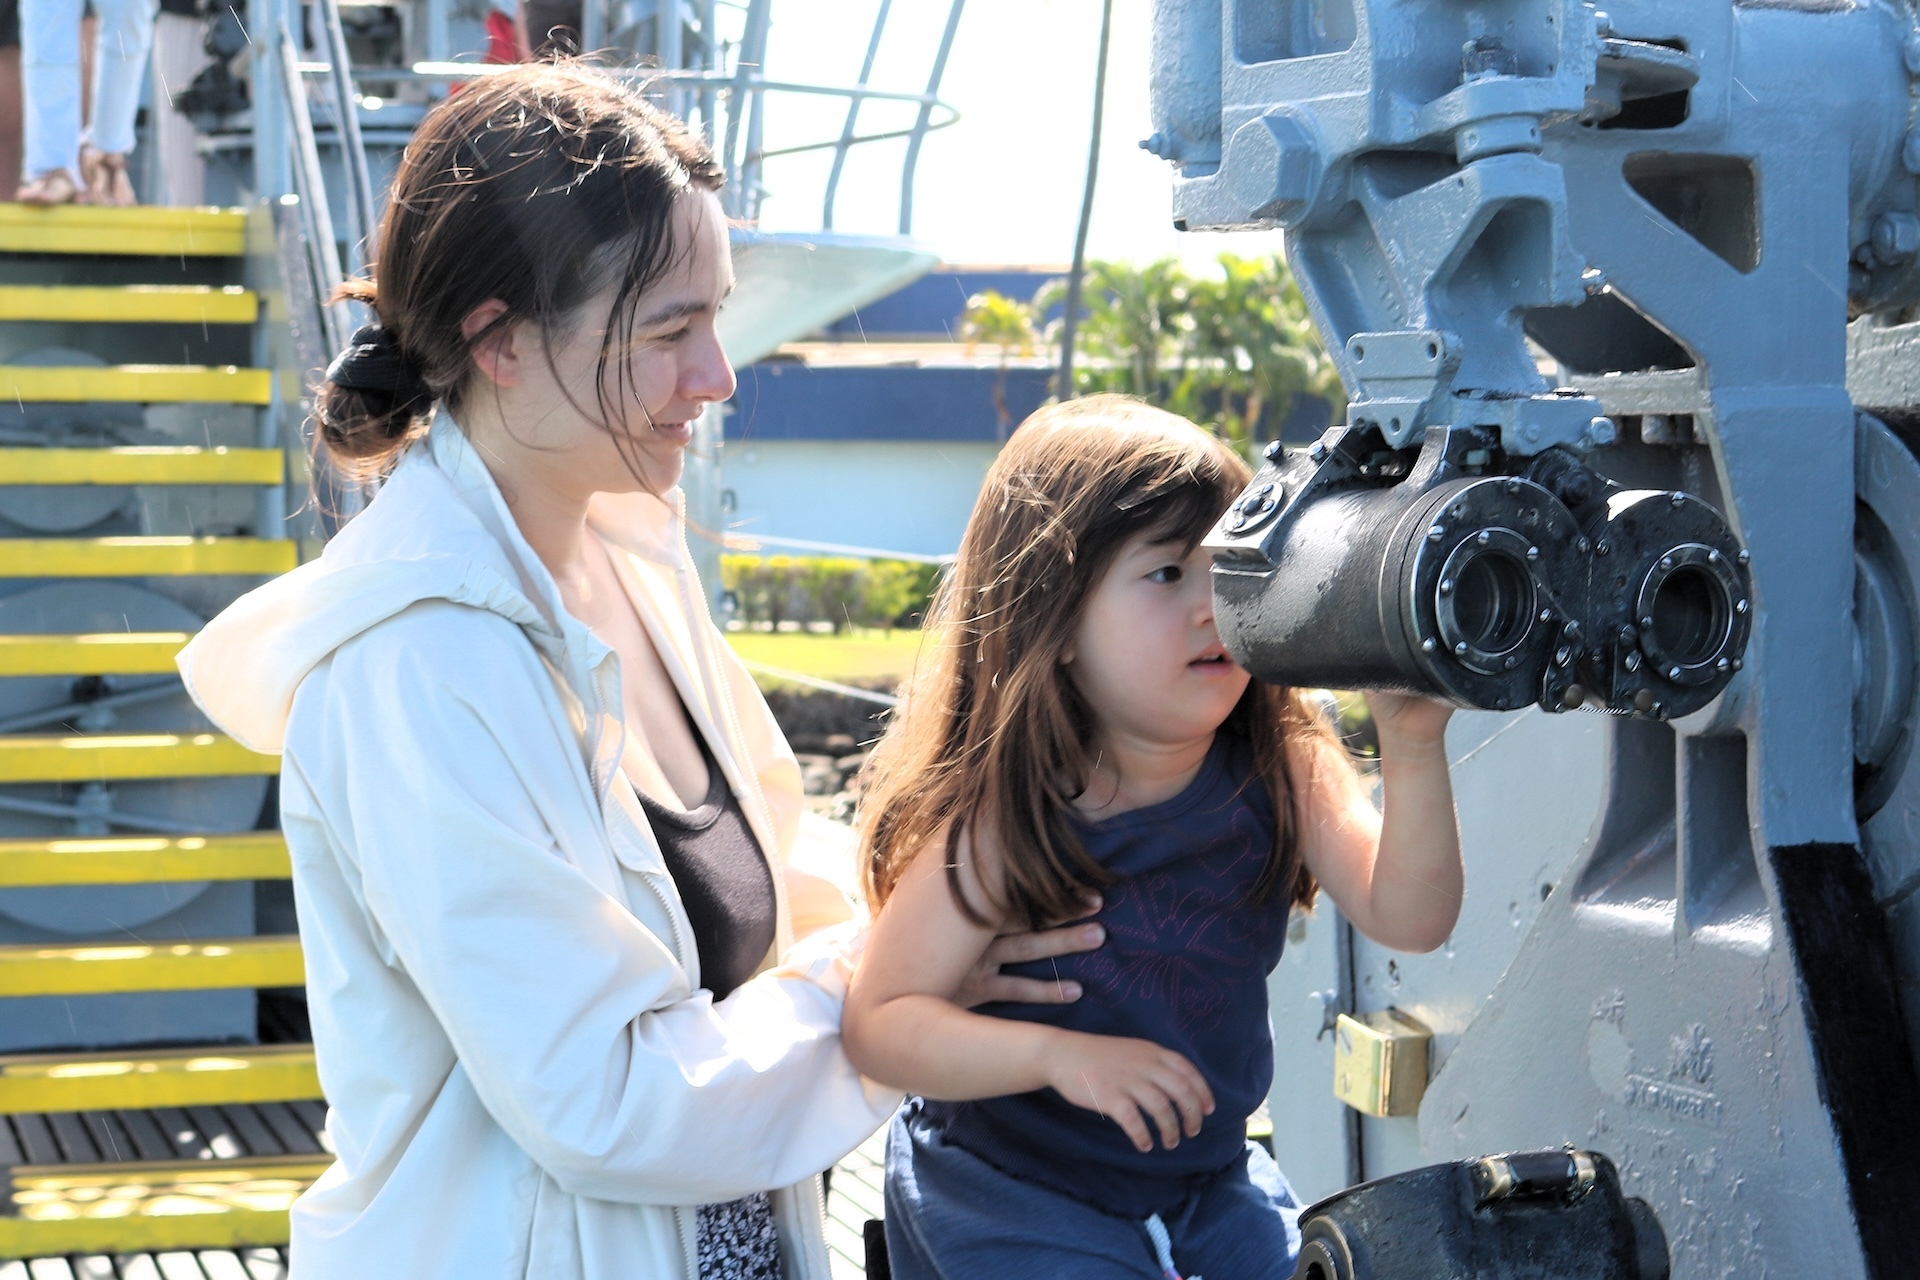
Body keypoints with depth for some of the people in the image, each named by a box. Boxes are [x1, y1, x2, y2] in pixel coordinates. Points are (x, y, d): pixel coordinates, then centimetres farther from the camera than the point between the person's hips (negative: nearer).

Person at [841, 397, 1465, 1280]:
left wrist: (1412, 752, -35)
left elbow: (1409, 921, -20)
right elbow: (878, 1024, -18)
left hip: (1211, 1174, 4)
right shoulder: (1002, 819, -21)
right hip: (1009, 1192, -4)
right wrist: (1056, 1054, -32)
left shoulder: (1282, 768, -9)